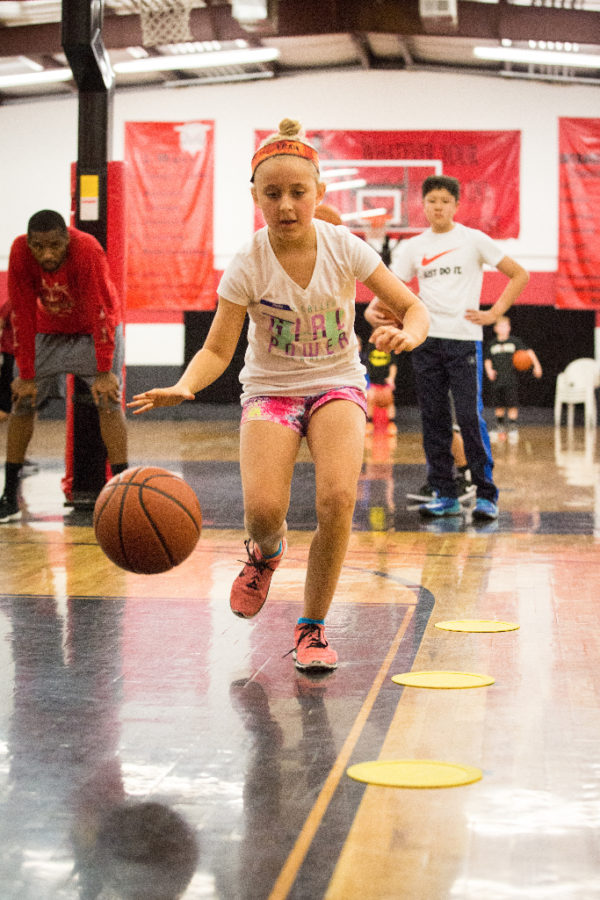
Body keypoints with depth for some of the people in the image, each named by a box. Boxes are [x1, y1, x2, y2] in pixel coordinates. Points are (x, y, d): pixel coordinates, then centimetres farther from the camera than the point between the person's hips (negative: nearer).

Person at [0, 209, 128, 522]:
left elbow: (101, 312, -33)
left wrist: (104, 373, -36)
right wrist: (27, 376, -21)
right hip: (48, 330, 3)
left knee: (109, 400, -16)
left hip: (95, 330, -3)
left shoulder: (87, 250, -35)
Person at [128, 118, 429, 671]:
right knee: (263, 510, -23)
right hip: (270, 390, -1)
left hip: (337, 383, 1)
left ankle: (313, 626, -5)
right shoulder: (247, 266, -14)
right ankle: (267, 552, 19)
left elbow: (412, 307, -4)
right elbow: (217, 349, -14)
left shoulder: (344, 247, -11)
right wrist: (183, 388, -35)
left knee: (338, 496, -26)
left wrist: (408, 334, -28)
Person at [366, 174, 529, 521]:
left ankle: (487, 495, -2)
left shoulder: (474, 240, 1)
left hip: (465, 339, -4)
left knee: (471, 417, -9)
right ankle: (446, 495, 12)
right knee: (434, 420, 5)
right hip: (426, 340, 4)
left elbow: (520, 275, 4)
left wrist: (493, 314, -4)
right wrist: (373, 310, -14)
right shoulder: (413, 247, 10)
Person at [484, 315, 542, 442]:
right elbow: (488, 360, 16)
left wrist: (536, 365, -10)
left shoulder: (515, 341, 0)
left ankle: (513, 428, -1)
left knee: (512, 404, -7)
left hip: (511, 379, -3)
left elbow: (528, 351, -1)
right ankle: (500, 427, 23)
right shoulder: (492, 344, 8)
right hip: (497, 379, 3)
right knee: (498, 404, 8)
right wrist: (489, 370, -2)